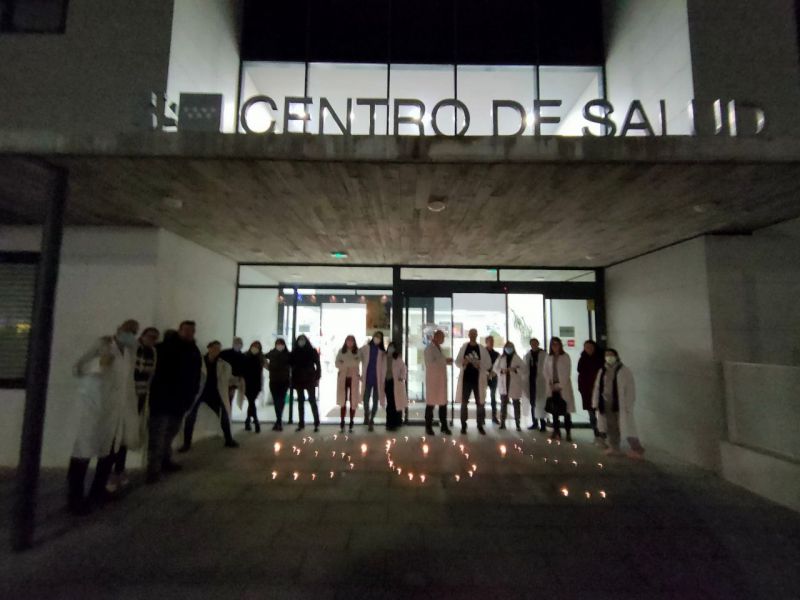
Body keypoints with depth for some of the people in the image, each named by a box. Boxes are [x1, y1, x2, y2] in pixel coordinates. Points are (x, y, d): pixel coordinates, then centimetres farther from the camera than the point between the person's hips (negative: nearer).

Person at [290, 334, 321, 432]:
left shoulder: (312, 351, 0)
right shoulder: (294, 352, 7)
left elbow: (318, 365, -1)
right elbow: (290, 364, 7)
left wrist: (317, 378, -7)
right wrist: (293, 378, -4)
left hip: (310, 380, -3)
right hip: (298, 380, 3)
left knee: (312, 400, -4)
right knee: (300, 401, 8)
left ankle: (316, 423, 0)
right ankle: (301, 424, 14)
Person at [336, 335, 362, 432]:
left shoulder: (358, 352, 3)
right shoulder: (341, 351, 7)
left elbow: (357, 363, -10)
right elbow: (337, 364, -2)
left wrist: (344, 363, -11)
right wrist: (350, 364, -13)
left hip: (354, 379, -1)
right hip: (343, 378, 1)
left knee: (353, 401, 1)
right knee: (343, 400, 1)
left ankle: (351, 422, 9)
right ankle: (342, 421, 7)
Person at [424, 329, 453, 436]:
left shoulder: (439, 348, 14)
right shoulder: (429, 348, -10)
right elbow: (431, 363, -19)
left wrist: (447, 361, 1)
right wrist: (445, 361, -17)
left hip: (442, 379, 7)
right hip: (432, 380, -7)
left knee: (443, 403, 8)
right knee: (431, 403, 2)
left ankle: (444, 426, 17)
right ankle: (428, 427, 13)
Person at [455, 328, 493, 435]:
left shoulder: (482, 349, 2)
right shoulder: (463, 347, 5)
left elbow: (488, 364, 0)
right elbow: (457, 361, 5)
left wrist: (480, 364, -17)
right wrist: (463, 362, -16)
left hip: (478, 379, 0)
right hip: (466, 378, 0)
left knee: (480, 403, 3)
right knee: (464, 403, 4)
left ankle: (480, 426, 15)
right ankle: (463, 426, 13)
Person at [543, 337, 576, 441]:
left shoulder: (565, 357, -1)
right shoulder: (548, 357, 8)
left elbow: (567, 372, -5)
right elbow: (546, 372, 8)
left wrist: (560, 385, -10)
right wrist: (550, 384, -3)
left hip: (563, 387, -3)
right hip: (552, 387, 3)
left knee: (566, 410, -6)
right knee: (554, 410, 4)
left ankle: (568, 433, 0)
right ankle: (556, 432, 13)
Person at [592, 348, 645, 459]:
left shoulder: (624, 371, -7)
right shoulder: (602, 371, 10)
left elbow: (630, 389, -10)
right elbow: (597, 388, 12)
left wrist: (628, 405, -15)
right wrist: (595, 403, 9)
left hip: (620, 404, -6)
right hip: (606, 404, 6)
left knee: (626, 427, -3)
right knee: (610, 427, 12)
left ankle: (637, 449, 12)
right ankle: (614, 447, 24)